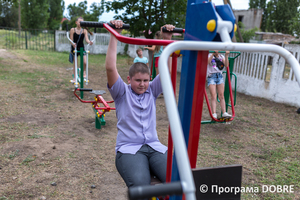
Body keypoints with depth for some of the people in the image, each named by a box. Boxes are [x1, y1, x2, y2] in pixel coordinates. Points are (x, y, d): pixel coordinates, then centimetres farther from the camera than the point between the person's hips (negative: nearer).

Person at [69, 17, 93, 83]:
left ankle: (83, 71, 22)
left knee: (85, 62, -11)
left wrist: (89, 42, -35)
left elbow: (86, 39, -12)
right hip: (75, 48, -1)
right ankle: (74, 77, 18)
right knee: (75, 63, 5)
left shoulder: (84, 30, -4)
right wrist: (73, 44, -29)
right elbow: (71, 40, -7)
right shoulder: (72, 30, -7)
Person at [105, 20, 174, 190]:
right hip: (129, 149, -3)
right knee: (140, 183, -35)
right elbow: (111, 68, -9)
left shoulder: (152, 91, 14)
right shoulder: (122, 92, 5)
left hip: (154, 147, 3)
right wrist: (114, 35, -10)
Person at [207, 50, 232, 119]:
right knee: (213, 96, -11)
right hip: (211, 76, -4)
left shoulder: (221, 56, 10)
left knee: (221, 96, 1)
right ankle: (214, 113, -13)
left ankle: (224, 113, 3)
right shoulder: (209, 55, -1)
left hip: (219, 76, 4)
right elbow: (207, 62, -23)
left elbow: (226, 64, -4)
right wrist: (213, 54, -30)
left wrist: (226, 55, -13)